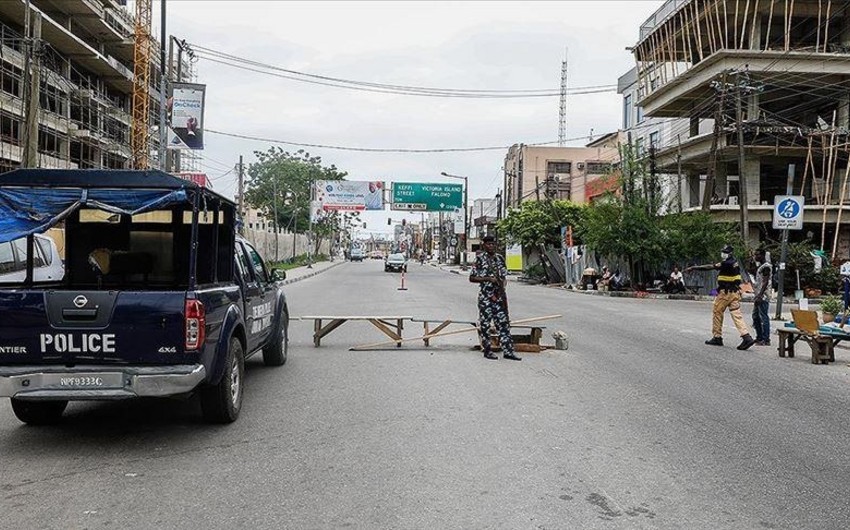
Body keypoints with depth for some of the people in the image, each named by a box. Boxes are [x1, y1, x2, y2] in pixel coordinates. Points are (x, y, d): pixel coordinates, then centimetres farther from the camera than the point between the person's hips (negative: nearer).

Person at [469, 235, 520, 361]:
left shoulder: (499, 258, 10)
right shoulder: (480, 258, -4)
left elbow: (503, 278, 14)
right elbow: (472, 278, -6)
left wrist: (501, 295, 1)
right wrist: (488, 279, -15)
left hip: (499, 295, 5)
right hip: (485, 295, -4)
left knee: (503, 322, 2)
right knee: (485, 323, 3)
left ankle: (508, 351, 4)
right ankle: (487, 350, 12)